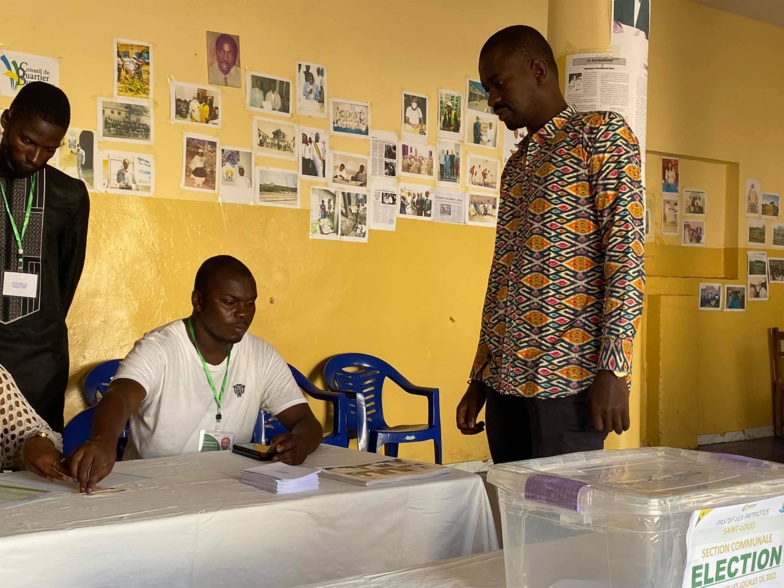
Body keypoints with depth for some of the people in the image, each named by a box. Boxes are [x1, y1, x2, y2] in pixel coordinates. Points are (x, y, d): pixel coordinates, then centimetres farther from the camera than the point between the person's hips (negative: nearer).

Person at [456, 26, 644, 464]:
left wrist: (614, 369, -17)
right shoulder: (515, 167, 22)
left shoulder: (602, 133, 0)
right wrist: (479, 378, 19)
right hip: (505, 381, 7)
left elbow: (626, 250, -10)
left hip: (571, 376, -7)